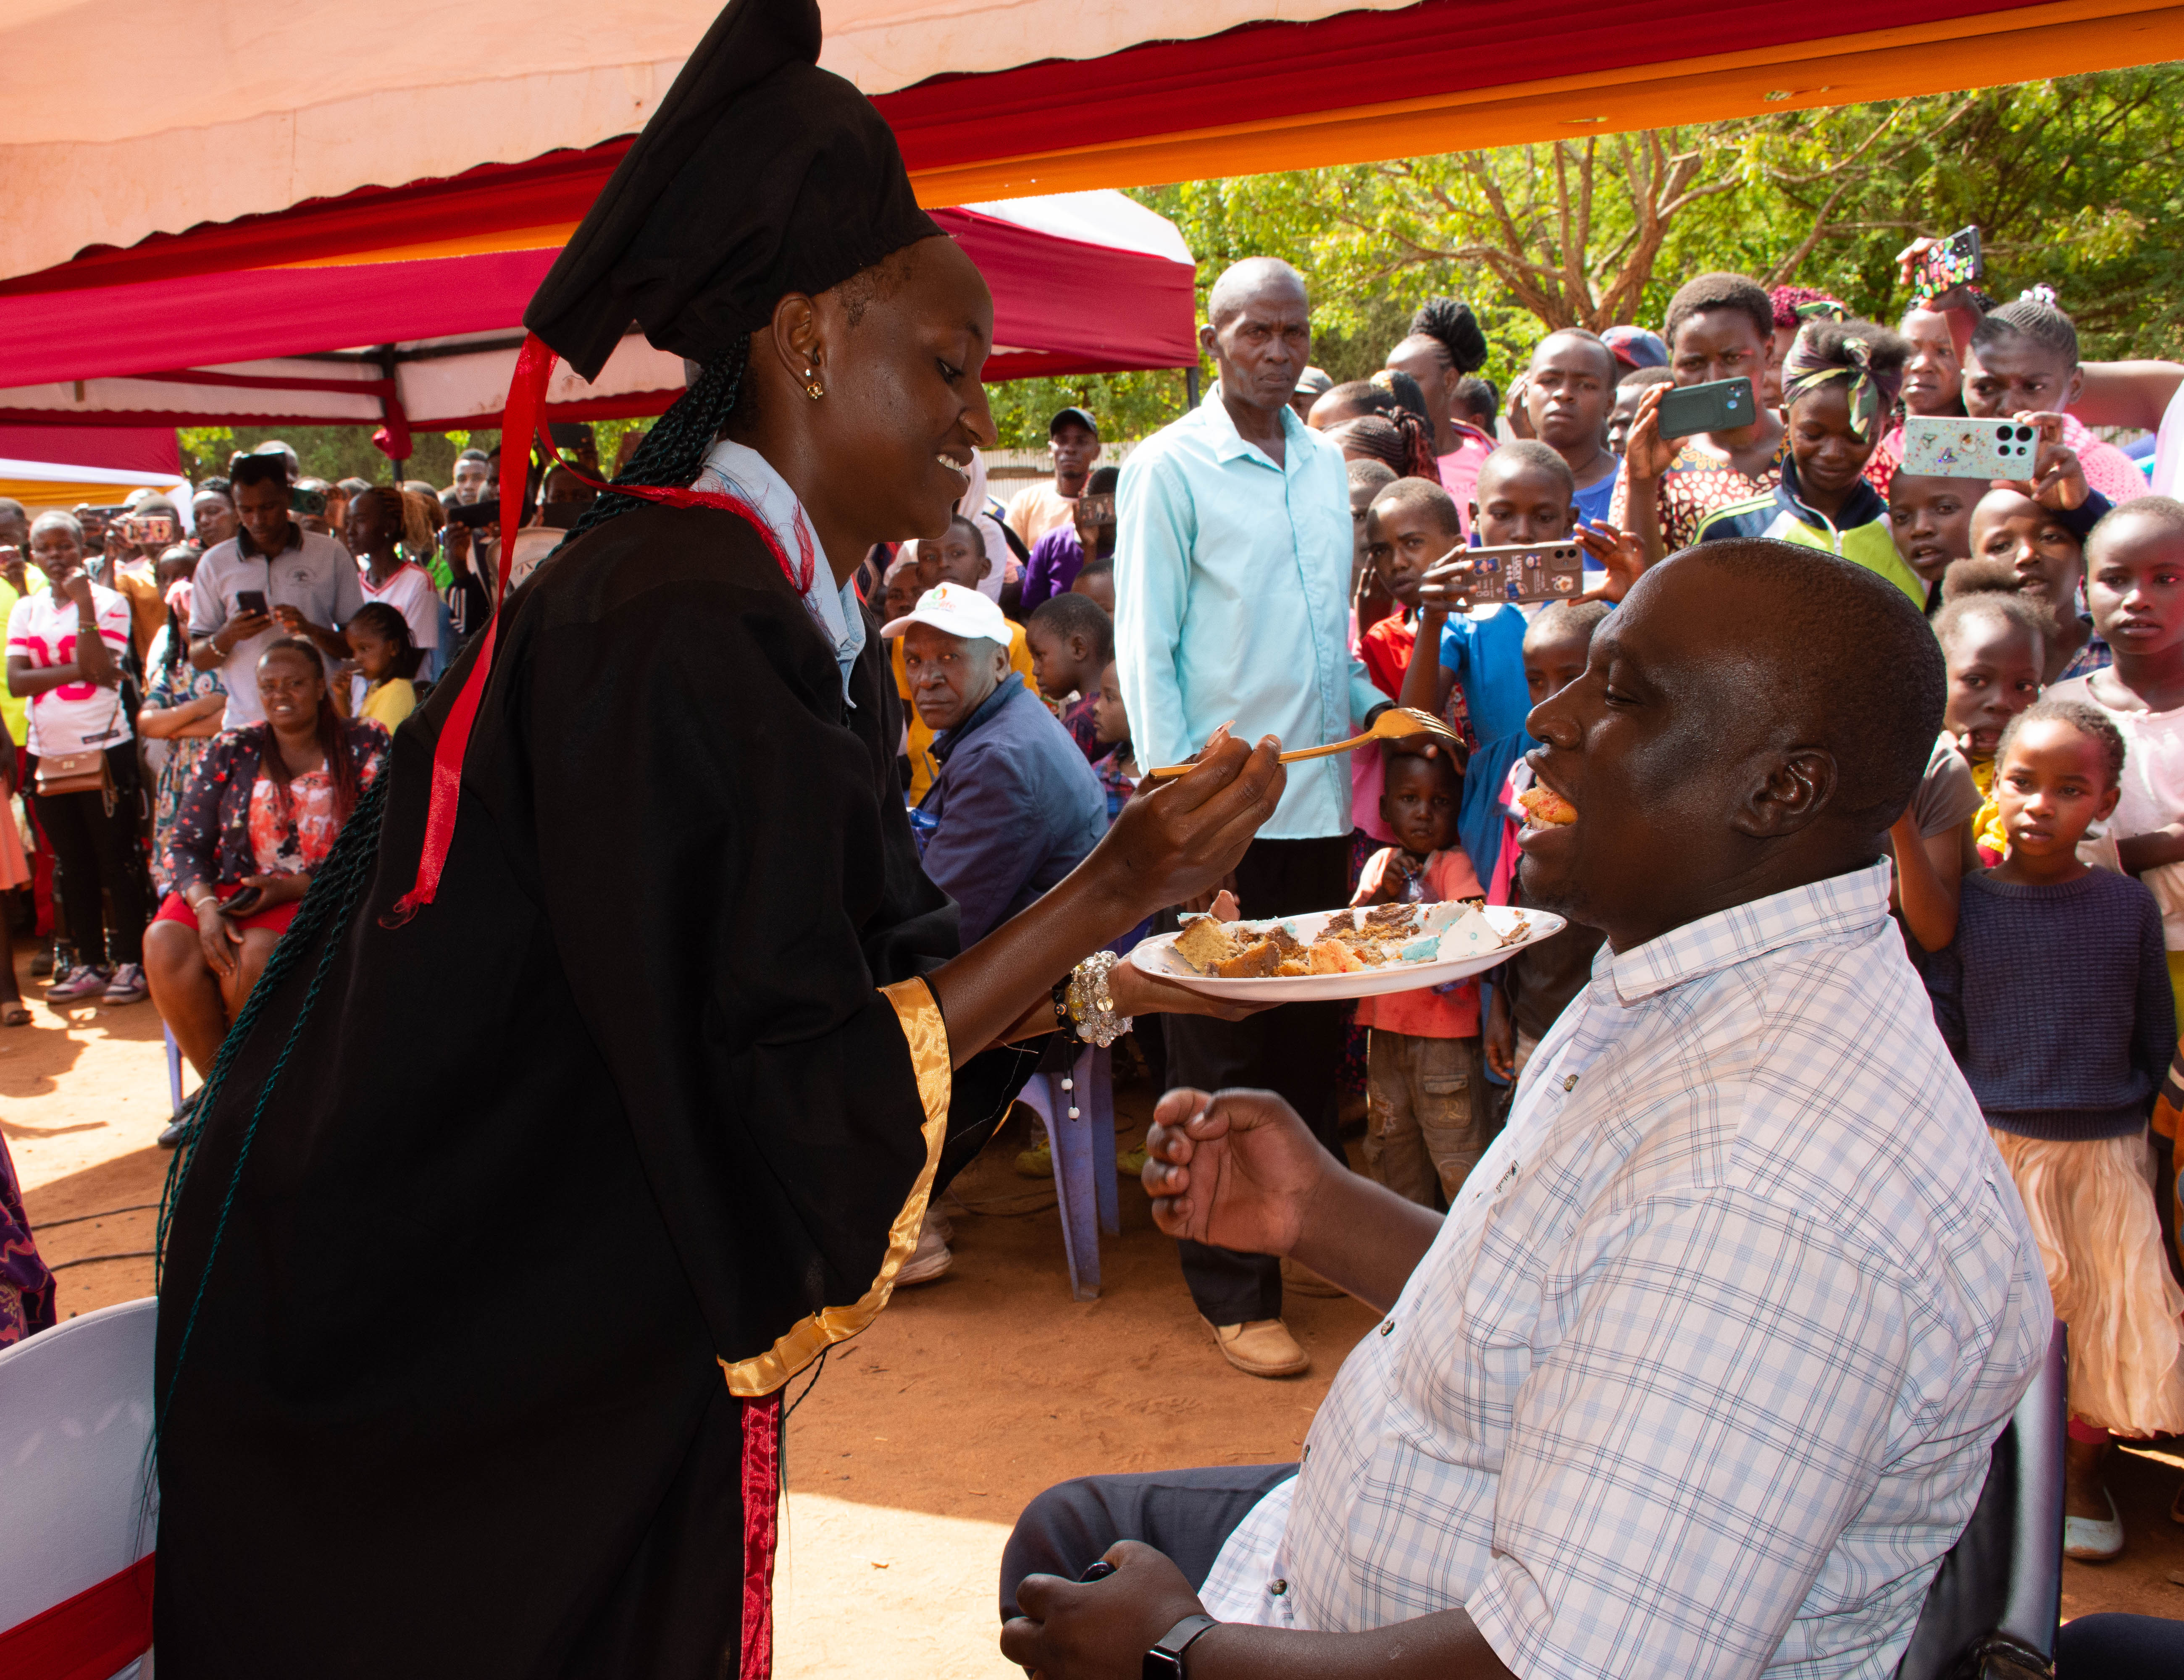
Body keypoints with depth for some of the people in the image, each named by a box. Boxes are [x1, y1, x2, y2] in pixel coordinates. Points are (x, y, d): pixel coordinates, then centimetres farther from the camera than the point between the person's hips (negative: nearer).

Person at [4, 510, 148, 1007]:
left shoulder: (109, 602, -3)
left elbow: (102, 672, -17)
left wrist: (84, 605, -19)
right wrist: (79, 670, -13)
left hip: (102, 748, -5)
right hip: (48, 752, 5)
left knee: (116, 859, 0)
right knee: (73, 865, 11)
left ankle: (129, 962, 7)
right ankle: (90, 963, 19)